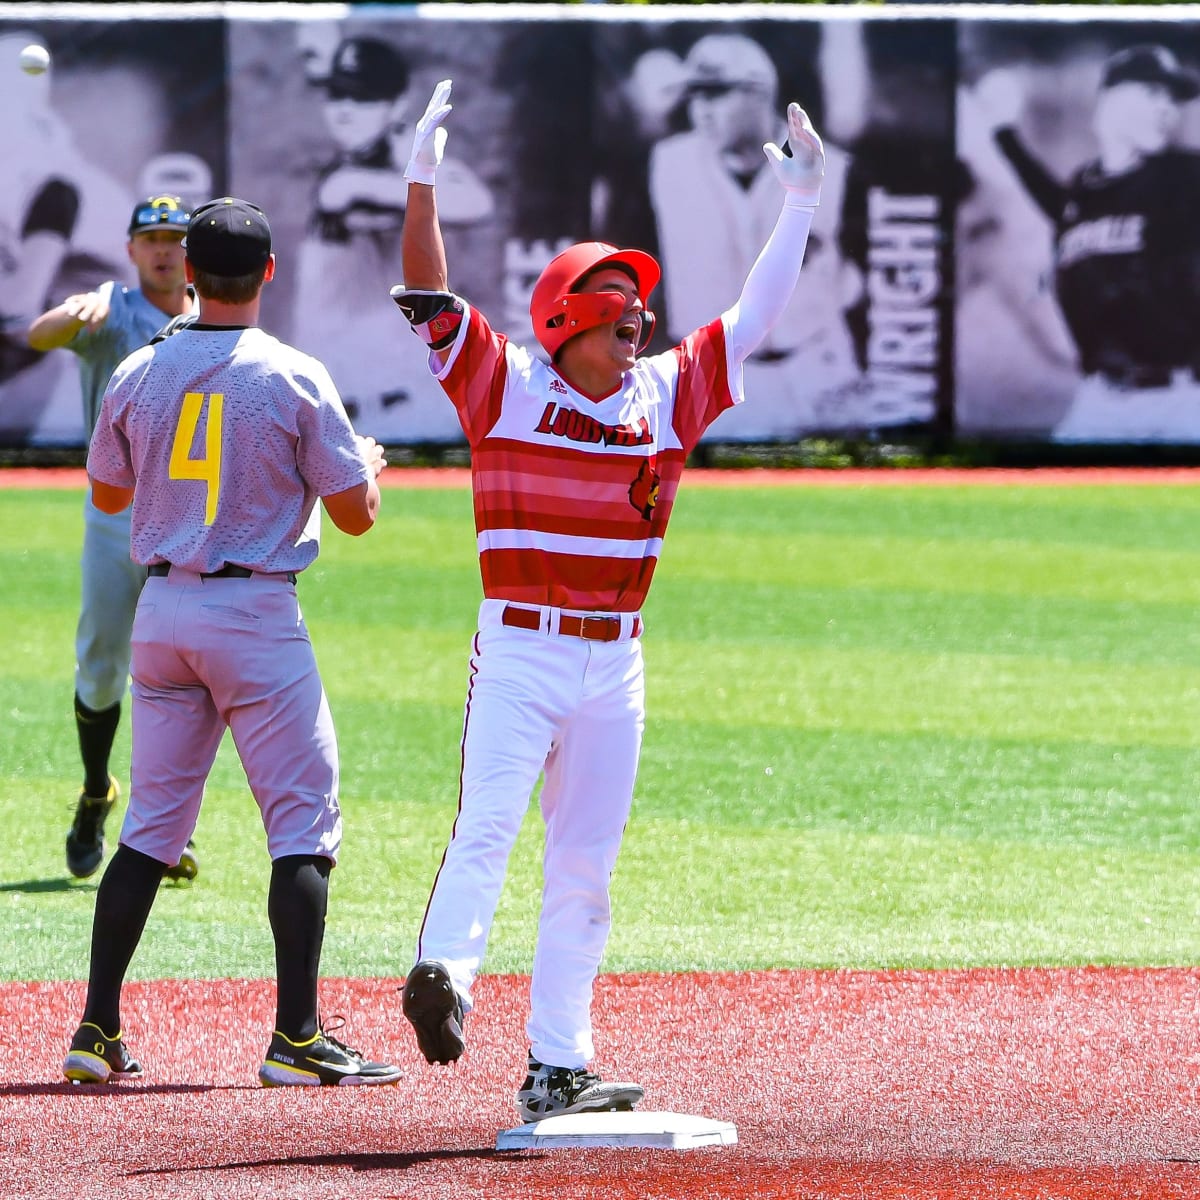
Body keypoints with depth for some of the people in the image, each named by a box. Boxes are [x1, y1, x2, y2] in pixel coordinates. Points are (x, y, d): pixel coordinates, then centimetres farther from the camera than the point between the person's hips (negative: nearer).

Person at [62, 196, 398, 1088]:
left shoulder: (138, 376, 1)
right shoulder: (294, 379, -10)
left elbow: (107, 494, 15)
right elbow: (355, 513, -7)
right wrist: (370, 464, 15)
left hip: (163, 608, 5)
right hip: (256, 612, -5)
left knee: (152, 823, 12)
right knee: (304, 822, 1)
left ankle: (98, 1030, 8)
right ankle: (296, 1039, -6)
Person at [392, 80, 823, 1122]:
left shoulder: (665, 397, 9)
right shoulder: (507, 385, -2)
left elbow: (752, 321, 12)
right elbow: (428, 299, -10)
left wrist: (801, 206, 8)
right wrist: (424, 178, -19)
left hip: (615, 665, 4)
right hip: (520, 653, -4)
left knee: (585, 870, 5)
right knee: (489, 819, -24)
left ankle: (557, 1068, 7)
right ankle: (444, 974, -41)